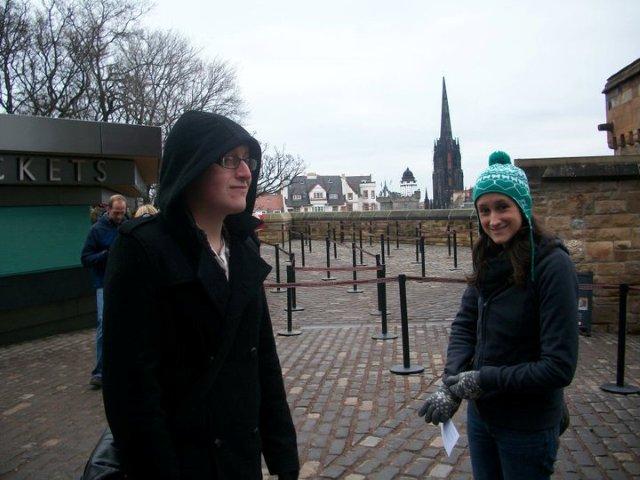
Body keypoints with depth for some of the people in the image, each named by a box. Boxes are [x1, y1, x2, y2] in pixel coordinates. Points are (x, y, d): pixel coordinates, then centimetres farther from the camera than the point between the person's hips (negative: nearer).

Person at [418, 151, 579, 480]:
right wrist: (452, 385, -17)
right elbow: (464, 325, -3)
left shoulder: (551, 264, -21)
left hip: (527, 427, -5)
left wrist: (485, 380, -20)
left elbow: (559, 367, -23)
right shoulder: (488, 260, -2)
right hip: (480, 414, 6)